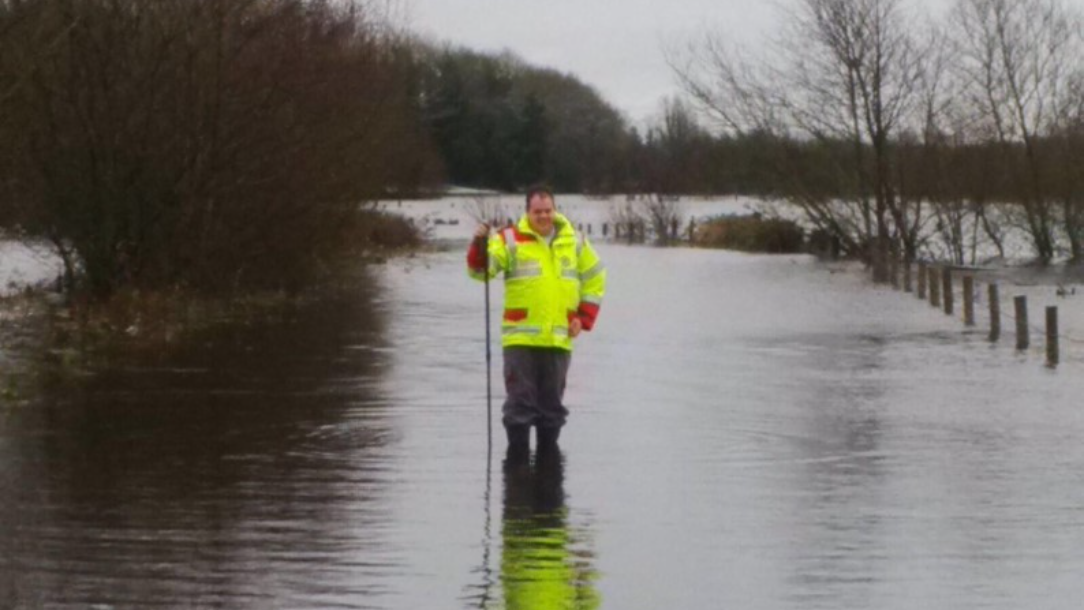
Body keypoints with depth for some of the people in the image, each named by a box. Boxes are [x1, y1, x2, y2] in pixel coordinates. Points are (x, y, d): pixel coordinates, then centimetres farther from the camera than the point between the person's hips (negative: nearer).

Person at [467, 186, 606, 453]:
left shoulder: (574, 242, 9)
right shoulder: (510, 240, -2)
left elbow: (595, 279, 18)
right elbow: (480, 269, -11)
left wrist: (584, 318, 8)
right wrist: (480, 245, -32)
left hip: (558, 340, 3)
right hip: (520, 339, -3)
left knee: (552, 404, 10)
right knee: (520, 402, -3)